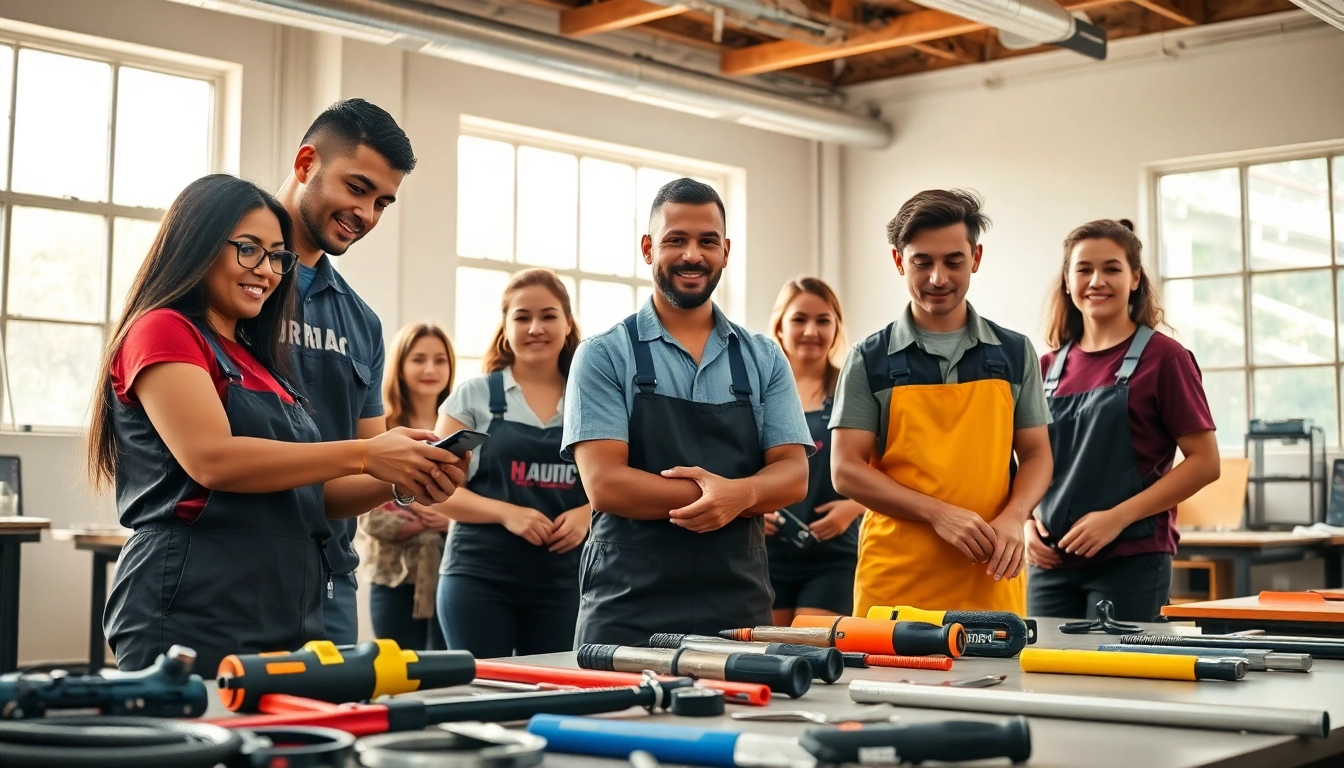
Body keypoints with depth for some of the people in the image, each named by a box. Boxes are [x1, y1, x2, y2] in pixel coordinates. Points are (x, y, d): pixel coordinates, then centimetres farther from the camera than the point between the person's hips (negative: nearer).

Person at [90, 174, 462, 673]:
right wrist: (364, 456, -17)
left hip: (287, 621, 8)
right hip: (193, 623, -8)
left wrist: (398, 478, 2)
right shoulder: (162, 331, -3)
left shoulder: (260, 362, 20)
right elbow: (211, 459, -18)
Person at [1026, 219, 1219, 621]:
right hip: (1052, 562, 5)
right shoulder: (1049, 367, 11)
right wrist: (1028, 521, -1)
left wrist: (1117, 517, -14)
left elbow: (1204, 462, -7)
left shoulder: (1162, 357, -3)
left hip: (1131, 561, -4)